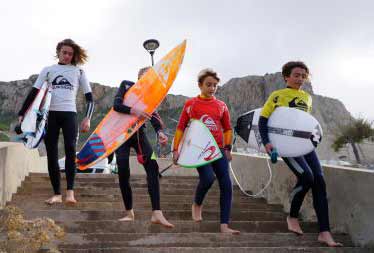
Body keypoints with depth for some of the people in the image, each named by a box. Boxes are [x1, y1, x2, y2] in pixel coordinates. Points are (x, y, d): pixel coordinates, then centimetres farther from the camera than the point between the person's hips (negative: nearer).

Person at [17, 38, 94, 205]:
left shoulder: (79, 72, 12)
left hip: (69, 114, -1)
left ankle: (70, 192, -22)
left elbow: (89, 97, 8)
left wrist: (87, 118, -6)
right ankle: (57, 194, 6)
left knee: (70, 150, -20)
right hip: (50, 115, 2)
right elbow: (33, 93, 8)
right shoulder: (48, 70, 13)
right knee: (51, 155, -1)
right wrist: (22, 113, 0)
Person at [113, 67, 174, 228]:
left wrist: (160, 132, -30)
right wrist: (134, 111, -34)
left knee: (152, 166, -18)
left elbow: (154, 116, -10)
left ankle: (156, 213, -24)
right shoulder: (127, 86, -1)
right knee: (123, 173, -8)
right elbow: (116, 105, -16)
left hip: (139, 134, 2)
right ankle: (129, 212, 11)